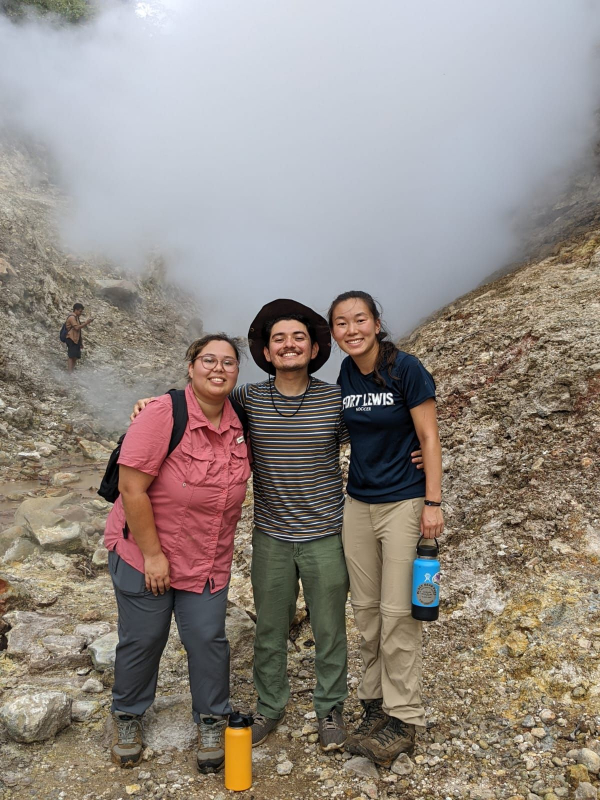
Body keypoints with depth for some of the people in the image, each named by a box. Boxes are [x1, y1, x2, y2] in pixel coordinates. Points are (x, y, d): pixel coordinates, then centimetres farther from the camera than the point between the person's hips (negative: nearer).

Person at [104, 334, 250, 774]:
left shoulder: (238, 422, -3)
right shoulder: (163, 415, -21)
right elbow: (132, 489, -22)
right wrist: (152, 554, -18)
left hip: (208, 559, 4)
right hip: (144, 553, -4)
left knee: (208, 638, 6)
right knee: (142, 639, 12)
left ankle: (212, 721, 30)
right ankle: (128, 716, 39)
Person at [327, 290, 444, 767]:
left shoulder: (406, 369, -13)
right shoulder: (345, 374, 3)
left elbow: (428, 438, -10)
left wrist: (433, 504, -13)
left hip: (403, 503, -5)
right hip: (357, 504, 5)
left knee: (397, 611, 0)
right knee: (365, 608, 12)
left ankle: (403, 719, 16)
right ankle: (375, 700, 28)